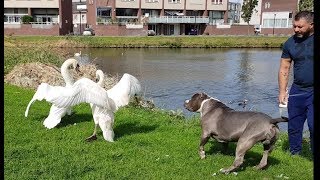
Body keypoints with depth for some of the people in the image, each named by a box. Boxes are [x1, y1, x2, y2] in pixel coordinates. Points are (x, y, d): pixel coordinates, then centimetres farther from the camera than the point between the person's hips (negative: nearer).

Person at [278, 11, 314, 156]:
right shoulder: (290, 43, 5)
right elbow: (284, 69, 8)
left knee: (313, 125, -12)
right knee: (294, 126, 11)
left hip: (312, 91, -4)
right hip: (297, 90, 4)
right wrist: (282, 91, 1)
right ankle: (294, 154, 27)